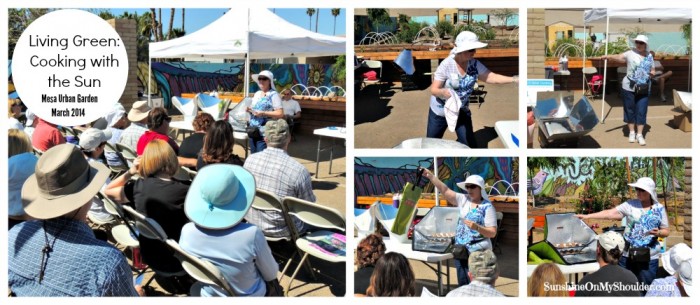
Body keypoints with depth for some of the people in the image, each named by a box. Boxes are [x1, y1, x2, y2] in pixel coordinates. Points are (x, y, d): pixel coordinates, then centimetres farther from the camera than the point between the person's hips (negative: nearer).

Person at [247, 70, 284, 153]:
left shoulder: (273, 95, -8)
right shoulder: (257, 94, 15)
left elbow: (280, 114, -15)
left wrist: (263, 113, -21)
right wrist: (250, 109, 2)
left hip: (264, 133, -8)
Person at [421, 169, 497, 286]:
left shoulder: (487, 207, -8)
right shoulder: (463, 200, 7)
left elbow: (492, 233, -11)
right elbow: (445, 191, 3)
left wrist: (477, 227, -27)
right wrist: (430, 176, -4)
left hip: (478, 253, -6)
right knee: (462, 284, 12)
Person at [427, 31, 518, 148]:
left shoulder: (475, 64, -10)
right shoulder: (446, 65, -23)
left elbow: (491, 77, -14)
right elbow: (433, 89, -21)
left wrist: (514, 79, -26)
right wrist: (443, 92, -44)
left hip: (461, 111, 4)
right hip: (440, 111, -3)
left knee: (469, 145, 0)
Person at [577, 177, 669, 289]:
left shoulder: (660, 209, 2)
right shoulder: (630, 205, -2)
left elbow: (666, 231, 8)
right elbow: (610, 213, -8)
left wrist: (658, 233, -15)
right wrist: (587, 216, -16)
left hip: (649, 258, 0)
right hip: (628, 256, 0)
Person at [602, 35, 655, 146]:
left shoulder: (649, 56, 6)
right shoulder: (631, 54, -6)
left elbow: (652, 70, 19)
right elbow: (620, 57, -24)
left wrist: (653, 73, -4)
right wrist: (609, 57, -43)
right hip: (629, 88, -2)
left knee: (641, 111, 3)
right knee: (630, 110, 7)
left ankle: (639, 135, 11)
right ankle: (632, 132, 23)